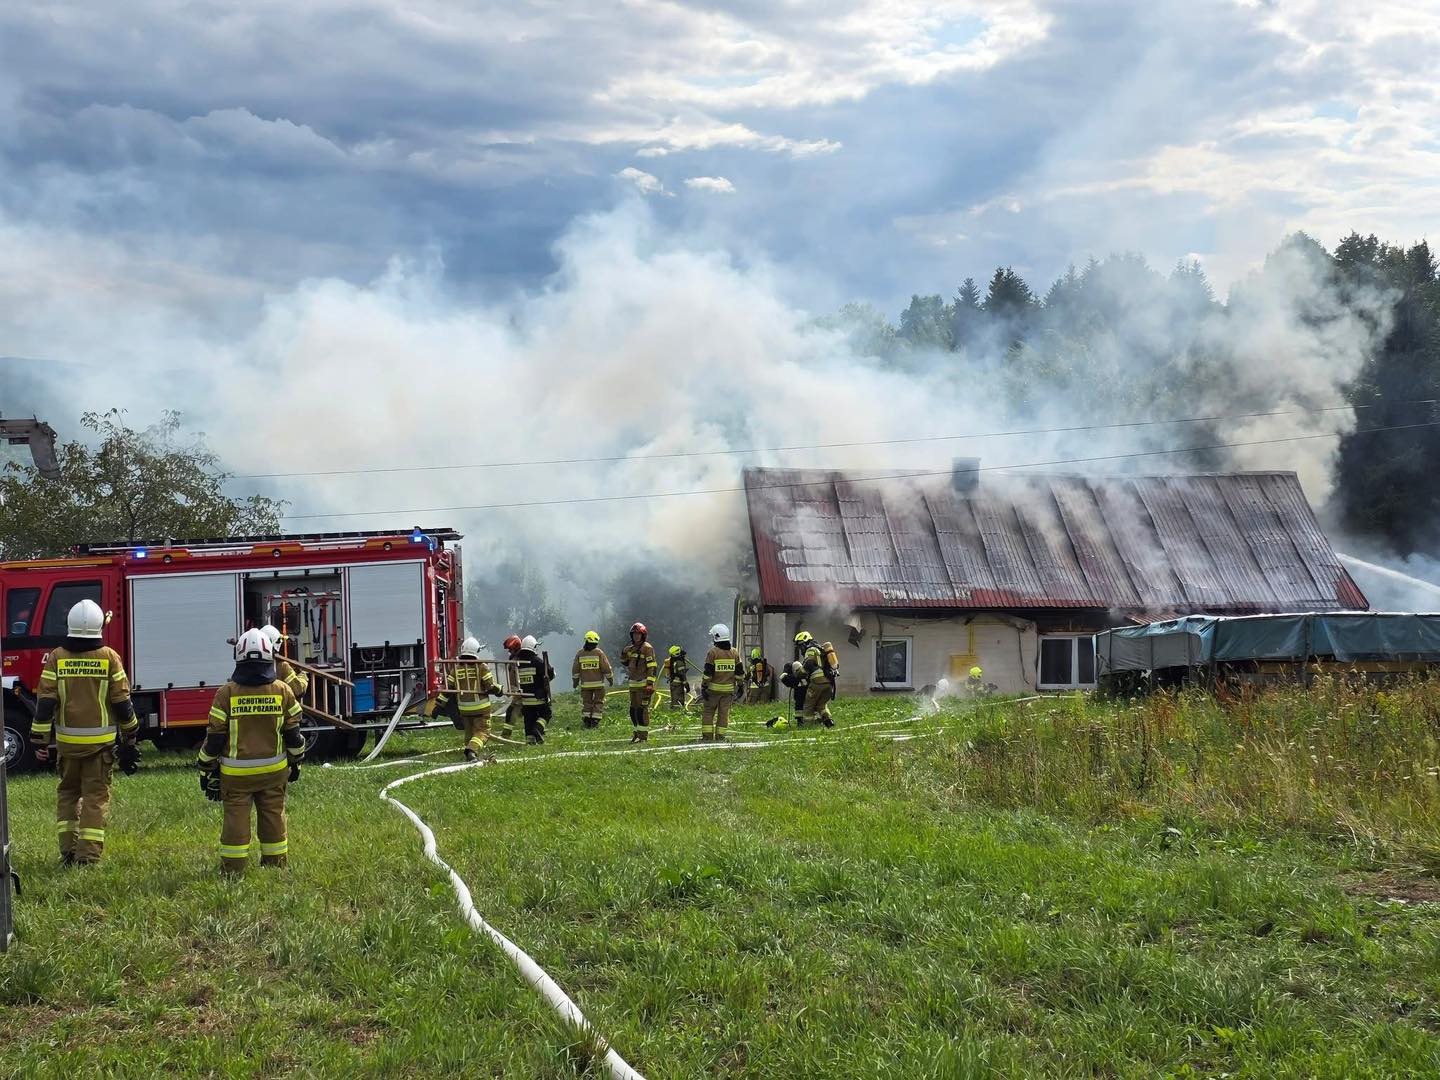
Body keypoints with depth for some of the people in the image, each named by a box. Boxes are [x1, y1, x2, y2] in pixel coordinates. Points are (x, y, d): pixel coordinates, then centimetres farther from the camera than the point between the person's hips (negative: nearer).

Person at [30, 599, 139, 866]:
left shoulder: (56, 658, -4)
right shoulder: (109, 657, -6)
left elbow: (45, 704, -6)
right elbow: (121, 702, -3)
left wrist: (40, 741, 0)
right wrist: (129, 736, 10)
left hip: (67, 741, 1)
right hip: (101, 741, -1)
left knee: (67, 793, 18)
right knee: (95, 795, 5)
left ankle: (68, 849, 12)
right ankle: (88, 854, -1)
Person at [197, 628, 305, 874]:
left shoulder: (226, 693, -10)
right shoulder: (283, 691, -3)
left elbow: (214, 738, -7)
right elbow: (293, 734, 4)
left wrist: (206, 770, 4)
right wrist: (295, 762, 19)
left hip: (236, 772, -2)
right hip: (273, 771, 2)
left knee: (236, 819, 5)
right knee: (274, 816, 13)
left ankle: (233, 868, 8)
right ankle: (276, 864, 22)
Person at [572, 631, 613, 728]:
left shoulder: (580, 653, 0)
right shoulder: (599, 652, -7)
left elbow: (575, 670, 5)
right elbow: (606, 668, -5)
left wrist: (575, 681, 17)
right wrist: (611, 679, 7)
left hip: (585, 684, 2)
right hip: (598, 683, -2)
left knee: (586, 702, 12)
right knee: (598, 702, 7)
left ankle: (586, 721, 6)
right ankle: (595, 721, 0)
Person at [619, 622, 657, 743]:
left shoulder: (647, 648, -8)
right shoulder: (631, 648, 15)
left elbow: (652, 667, -13)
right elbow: (624, 663, 28)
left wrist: (650, 683, -20)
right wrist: (623, 653, 8)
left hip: (644, 684, -8)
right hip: (633, 684, 8)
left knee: (642, 710, -9)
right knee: (633, 709, 11)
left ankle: (643, 736, -8)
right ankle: (635, 734, 19)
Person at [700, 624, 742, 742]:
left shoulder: (713, 652, -10)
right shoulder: (734, 652, 5)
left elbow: (707, 672, -11)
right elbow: (740, 672, 7)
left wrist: (704, 687, -6)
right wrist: (739, 686, 15)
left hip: (714, 688, -4)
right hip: (729, 689, 4)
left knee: (708, 711, 6)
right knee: (724, 713, 7)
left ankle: (707, 736, 2)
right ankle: (720, 736, 7)